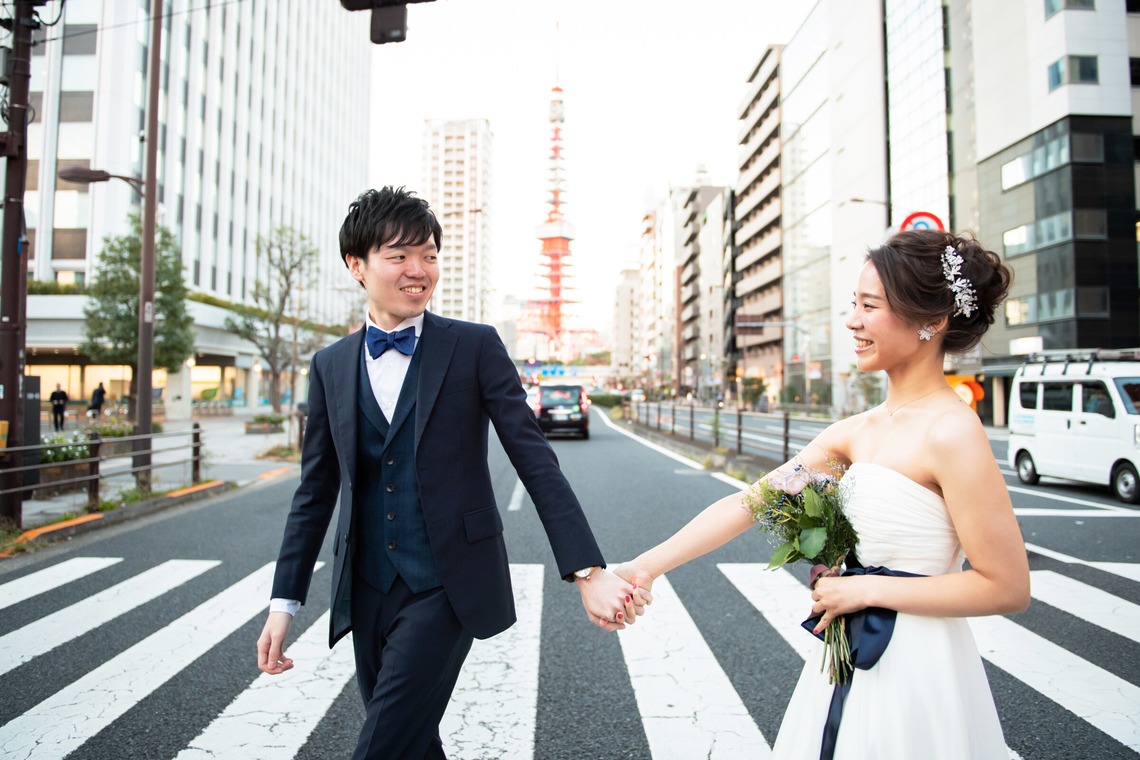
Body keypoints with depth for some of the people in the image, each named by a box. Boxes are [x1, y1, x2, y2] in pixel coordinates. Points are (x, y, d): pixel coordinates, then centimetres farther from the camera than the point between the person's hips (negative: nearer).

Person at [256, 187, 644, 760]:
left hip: (446, 588, -4)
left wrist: (588, 571, -16)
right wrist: (284, 602, 8)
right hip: (366, 593, 4)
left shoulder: (474, 346, -6)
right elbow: (316, 491, 10)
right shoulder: (330, 366, 6)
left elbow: (535, 460, -9)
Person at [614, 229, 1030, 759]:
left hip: (912, 673, -6)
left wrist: (865, 589, -15)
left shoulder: (951, 433, -19)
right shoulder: (858, 431, 2)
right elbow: (748, 501, -2)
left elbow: (1007, 587, -17)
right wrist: (644, 568, -7)